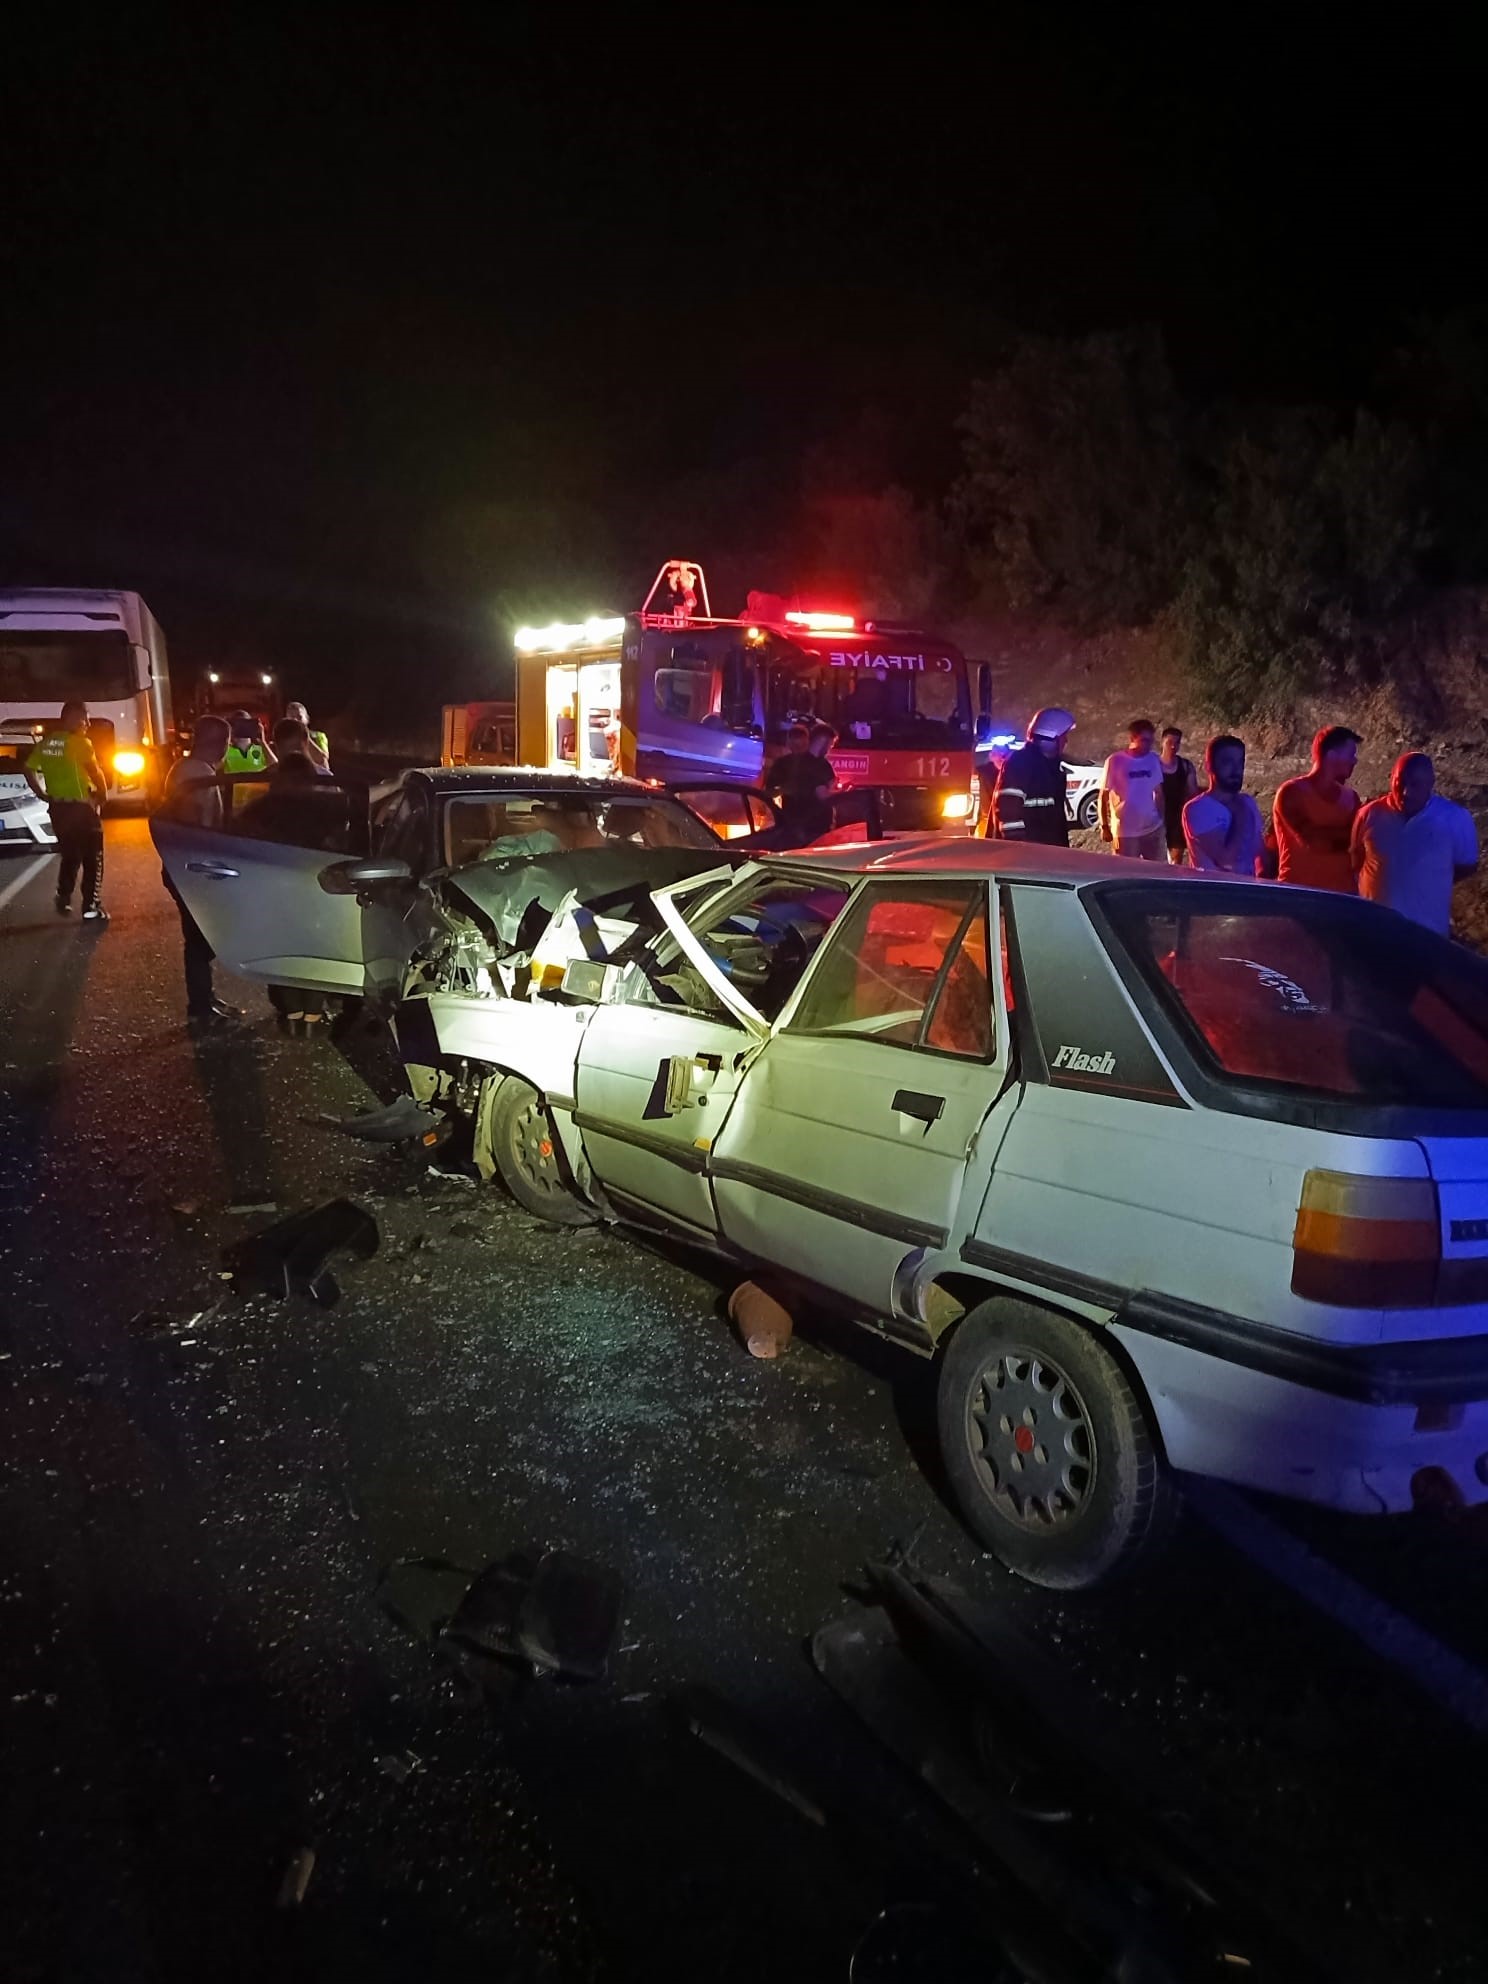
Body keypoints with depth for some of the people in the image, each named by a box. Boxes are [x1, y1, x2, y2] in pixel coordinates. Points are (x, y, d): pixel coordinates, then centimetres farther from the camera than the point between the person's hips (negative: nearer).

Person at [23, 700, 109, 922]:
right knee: (92, 858, 3)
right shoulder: (80, 742, -14)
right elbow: (96, 772, -15)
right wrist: (103, 794, 1)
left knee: (69, 855, 21)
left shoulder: (45, 744, 7)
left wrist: (42, 795, 13)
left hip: (57, 807, 6)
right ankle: (91, 908, 1)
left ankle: (63, 899, 14)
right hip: (81, 807, -6)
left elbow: (28, 769, 10)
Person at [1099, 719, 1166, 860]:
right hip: (1124, 831, -4)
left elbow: (1158, 793, 11)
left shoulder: (1154, 760, 2)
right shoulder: (1115, 761, -10)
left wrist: (1162, 821, 10)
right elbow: (1104, 796, -5)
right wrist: (1104, 826, -5)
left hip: (1153, 829, 4)